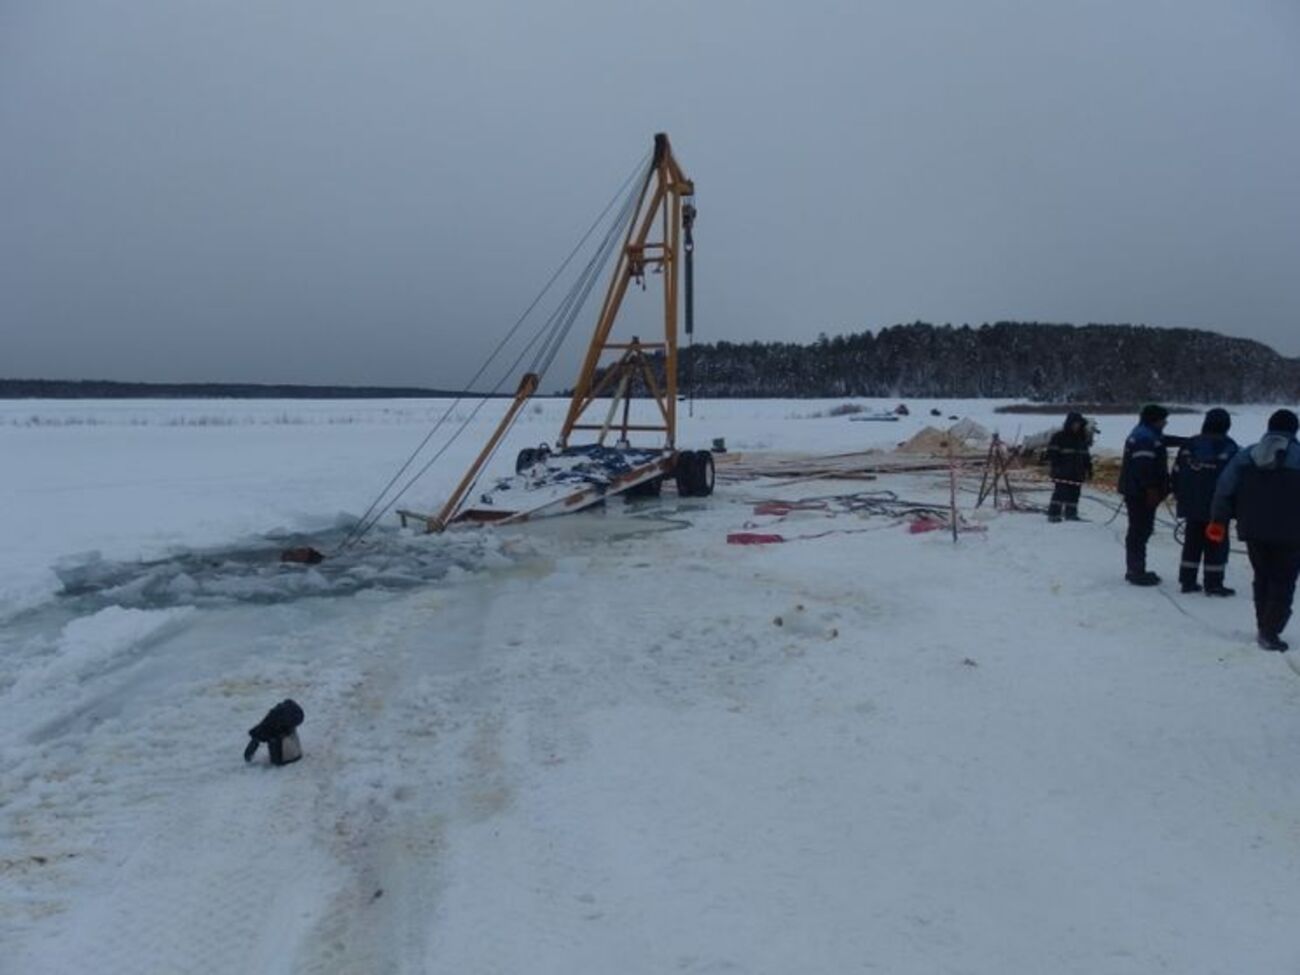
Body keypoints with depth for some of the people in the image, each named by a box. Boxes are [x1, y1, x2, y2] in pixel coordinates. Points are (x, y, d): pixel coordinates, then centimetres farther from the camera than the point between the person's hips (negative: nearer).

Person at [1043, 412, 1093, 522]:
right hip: (1062, 473, -6)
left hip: (1077, 472, 7)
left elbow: (1085, 455, 23)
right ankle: (1053, 513, -10)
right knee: (1061, 492, -12)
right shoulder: (1058, 437, -3)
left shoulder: (1082, 438, 18)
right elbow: (1051, 453, -7)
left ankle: (1071, 514, 15)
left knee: (1074, 493, 7)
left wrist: (1088, 469, 19)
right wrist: (1056, 466, -15)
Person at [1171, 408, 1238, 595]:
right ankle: (1213, 584, 5)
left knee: (1192, 542, 13)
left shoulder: (1189, 445, 4)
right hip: (1216, 507, -5)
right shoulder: (1229, 447, -9)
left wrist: (1181, 497, 16)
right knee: (1216, 544, 3)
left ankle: (1187, 581, 16)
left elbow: (1176, 473, 7)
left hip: (1191, 505, 5)